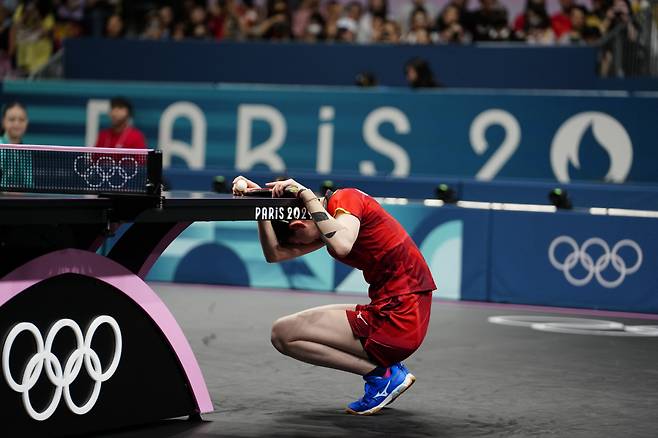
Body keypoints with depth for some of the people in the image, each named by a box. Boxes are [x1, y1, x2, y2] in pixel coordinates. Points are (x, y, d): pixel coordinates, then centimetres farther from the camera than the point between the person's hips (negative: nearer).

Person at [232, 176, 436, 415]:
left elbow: (341, 245, -32)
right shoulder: (327, 217, 17)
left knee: (283, 333, -6)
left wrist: (307, 196, -23)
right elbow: (275, 254, 14)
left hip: (398, 319, -10)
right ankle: (391, 368, 11)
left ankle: (381, 374, -4)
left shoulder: (346, 198, -10)